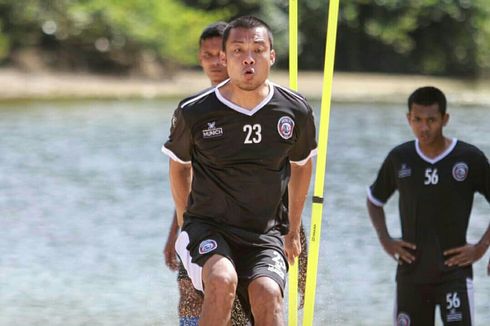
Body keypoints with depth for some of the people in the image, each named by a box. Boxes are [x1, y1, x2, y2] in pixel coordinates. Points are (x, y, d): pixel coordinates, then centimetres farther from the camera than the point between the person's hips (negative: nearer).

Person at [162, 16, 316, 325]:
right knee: (223, 280, -33)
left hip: (265, 236, 2)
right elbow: (179, 164, 13)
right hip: (207, 227, -1)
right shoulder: (194, 112, -8)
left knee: (268, 295, -28)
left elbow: (301, 164, 18)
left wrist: (293, 232, 23)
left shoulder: (295, 111, -3)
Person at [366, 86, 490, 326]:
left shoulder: (470, 158, -7)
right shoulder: (399, 158, 2)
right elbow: (375, 199, 18)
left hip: (454, 269, -3)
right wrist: (385, 241, 6)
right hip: (411, 270, 4)